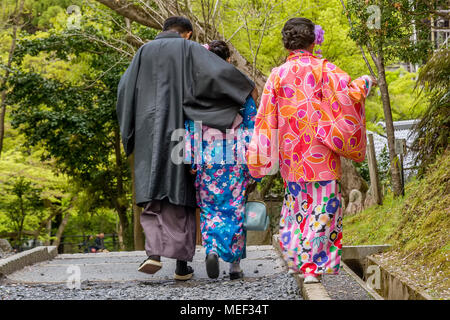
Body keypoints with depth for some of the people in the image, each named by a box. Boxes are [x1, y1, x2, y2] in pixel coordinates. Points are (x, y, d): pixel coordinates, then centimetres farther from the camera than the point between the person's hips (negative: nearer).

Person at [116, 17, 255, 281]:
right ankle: (182, 263, 5)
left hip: (150, 132, 2)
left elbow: (125, 89, 8)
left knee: (153, 193, 5)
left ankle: (155, 252, -16)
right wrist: (249, 89, 1)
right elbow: (221, 71, -11)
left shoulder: (145, 52, 13)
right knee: (182, 195, 5)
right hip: (181, 131, -2)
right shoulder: (191, 49, 3)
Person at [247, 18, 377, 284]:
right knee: (322, 205, 0)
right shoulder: (325, 69, -4)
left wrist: (258, 159, 5)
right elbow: (348, 93, -15)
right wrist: (364, 83, 6)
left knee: (296, 202, 18)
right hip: (320, 152, -3)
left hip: (290, 153, 4)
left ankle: (294, 259, 24)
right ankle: (313, 265, -6)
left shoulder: (278, 75, 4)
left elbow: (266, 117, 2)